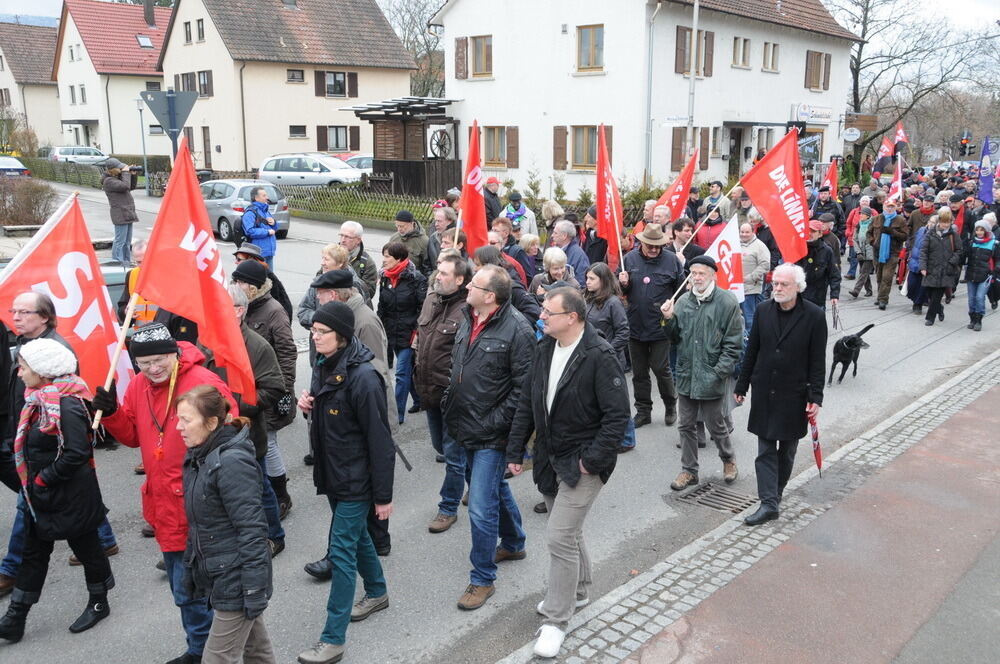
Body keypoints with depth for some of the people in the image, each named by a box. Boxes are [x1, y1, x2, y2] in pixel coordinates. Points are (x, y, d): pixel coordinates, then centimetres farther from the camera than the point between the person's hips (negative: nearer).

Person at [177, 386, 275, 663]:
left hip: (236, 580, -8)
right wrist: (191, 571, 16)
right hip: (216, 576, 8)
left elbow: (252, 531, -23)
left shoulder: (232, 462, -22)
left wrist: (254, 592, -22)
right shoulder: (199, 457, 5)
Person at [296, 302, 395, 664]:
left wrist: (383, 495, -18)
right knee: (356, 534, 24)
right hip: (332, 472, 9)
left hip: (356, 479, -9)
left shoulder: (362, 377, -24)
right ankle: (377, 592, 46)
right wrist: (307, 404, -5)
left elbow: (379, 440, -21)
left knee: (341, 551, -4)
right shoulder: (323, 367, 2)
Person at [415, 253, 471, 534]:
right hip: (430, 391, 9)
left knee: (453, 454, 5)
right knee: (440, 445, 23)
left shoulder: (467, 310, -21)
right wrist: (419, 374, 20)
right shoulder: (431, 299, 5)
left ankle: (448, 508, 20)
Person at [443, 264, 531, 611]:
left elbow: (524, 387, -20)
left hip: (491, 435, -8)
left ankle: (482, 579, 12)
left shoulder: (516, 329, -19)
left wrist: (493, 423, -19)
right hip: (466, 427, 9)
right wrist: (449, 404, 13)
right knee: (495, 488, 26)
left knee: (481, 507, -5)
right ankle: (513, 544, 48)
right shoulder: (469, 320, 6)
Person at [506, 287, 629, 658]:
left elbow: (618, 415, -19)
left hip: (582, 463, -7)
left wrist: (593, 460, -19)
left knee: (560, 537, -9)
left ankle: (556, 621, 7)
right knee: (567, 530, 22)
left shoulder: (600, 357, -21)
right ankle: (577, 591, 45)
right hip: (550, 458, 7)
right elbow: (528, 402, 9)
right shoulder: (544, 349, 2)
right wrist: (515, 450, 8)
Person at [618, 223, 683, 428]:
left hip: (660, 327, -3)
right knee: (639, 372, 11)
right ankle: (643, 411, 24)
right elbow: (623, 291, 14)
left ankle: (670, 405, 25)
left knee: (661, 369, 1)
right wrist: (623, 284, -7)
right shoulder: (630, 258, 4)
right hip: (635, 326, 3)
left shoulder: (671, 260, -4)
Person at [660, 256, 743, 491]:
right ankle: (689, 471, 27)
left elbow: (733, 345, -10)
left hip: (711, 377, -4)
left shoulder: (727, 302, -10)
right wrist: (668, 319, -7)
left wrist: (719, 372, -16)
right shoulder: (683, 301, 5)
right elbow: (674, 338, 12)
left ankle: (728, 460, 38)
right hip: (686, 375, 5)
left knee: (716, 426, 10)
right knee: (686, 426, 13)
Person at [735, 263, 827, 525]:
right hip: (764, 393, 2)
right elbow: (752, 351, 7)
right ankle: (768, 503, 4)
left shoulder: (814, 316, -9)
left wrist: (815, 397, -9)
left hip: (793, 394, -2)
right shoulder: (763, 310, 0)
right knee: (765, 450, 1)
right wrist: (742, 385, 9)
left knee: (787, 450, 12)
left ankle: (776, 493, 29)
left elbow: (817, 361, -6)